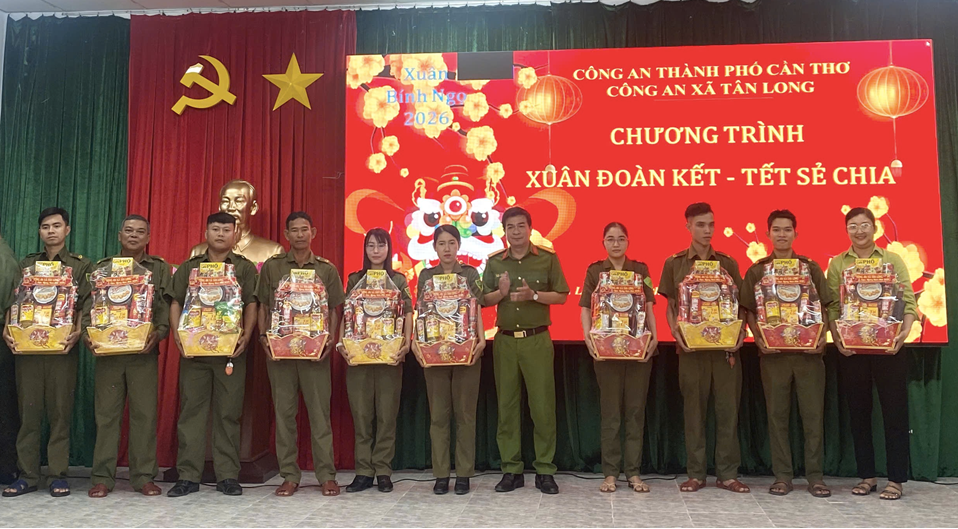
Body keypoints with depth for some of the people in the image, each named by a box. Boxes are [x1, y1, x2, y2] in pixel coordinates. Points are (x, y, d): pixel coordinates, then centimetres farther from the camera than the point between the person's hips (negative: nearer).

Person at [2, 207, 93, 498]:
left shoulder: (82, 265, 8)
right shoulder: (26, 264, 16)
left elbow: (86, 304, 1)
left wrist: (78, 332, -15)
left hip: (63, 347, -2)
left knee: (60, 411, 0)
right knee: (28, 411, 3)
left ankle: (58, 475, 5)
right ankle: (27, 475, 10)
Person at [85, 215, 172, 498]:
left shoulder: (160, 268, 11)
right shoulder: (102, 267, 14)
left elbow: (166, 307, 3)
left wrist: (158, 333, -14)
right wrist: (86, 333, -8)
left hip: (144, 351, -1)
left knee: (144, 413, 0)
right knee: (106, 413, 2)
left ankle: (144, 476, 7)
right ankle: (102, 477, 9)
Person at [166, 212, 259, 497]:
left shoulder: (245, 268, 11)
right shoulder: (188, 267, 15)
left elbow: (251, 304, 4)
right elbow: (176, 303, 10)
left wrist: (246, 334, -11)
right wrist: (177, 333, -5)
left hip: (231, 349, -1)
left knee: (228, 413, 1)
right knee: (191, 411, 1)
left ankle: (228, 476, 7)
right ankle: (188, 476, 7)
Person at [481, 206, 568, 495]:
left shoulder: (548, 259, 2)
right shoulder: (494, 262, 8)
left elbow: (561, 296, 1)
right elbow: (484, 300, 9)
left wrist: (534, 295, -14)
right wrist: (501, 292, -11)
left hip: (537, 339, -2)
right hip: (505, 340, 2)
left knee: (543, 404, -1)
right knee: (507, 405, 5)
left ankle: (545, 470, 9)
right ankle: (511, 470, 14)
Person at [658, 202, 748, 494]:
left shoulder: (728, 263, 9)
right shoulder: (674, 264, 6)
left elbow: (738, 304, 11)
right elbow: (670, 306, 6)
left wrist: (740, 331, -6)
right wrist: (676, 334, -9)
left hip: (726, 346, 1)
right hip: (691, 347, -1)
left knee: (728, 408, 3)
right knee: (694, 409, 4)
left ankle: (727, 473, 13)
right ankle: (695, 473, 13)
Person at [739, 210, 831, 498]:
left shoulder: (811, 267, 8)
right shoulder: (756, 271, 6)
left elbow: (823, 307, 7)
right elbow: (749, 311, 6)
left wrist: (822, 337, -8)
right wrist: (759, 339, -8)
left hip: (808, 352, 0)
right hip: (773, 353, 0)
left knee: (813, 414, 2)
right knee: (777, 414, 4)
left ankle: (815, 476, 11)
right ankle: (782, 476, 12)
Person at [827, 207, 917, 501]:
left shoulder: (893, 260, 6)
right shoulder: (837, 264, 8)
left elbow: (908, 300, -1)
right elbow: (832, 305, 1)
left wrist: (905, 331, -17)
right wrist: (837, 337, -13)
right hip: (851, 348, 1)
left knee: (895, 411, 1)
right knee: (858, 412, 8)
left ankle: (896, 479, 9)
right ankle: (867, 476, 18)